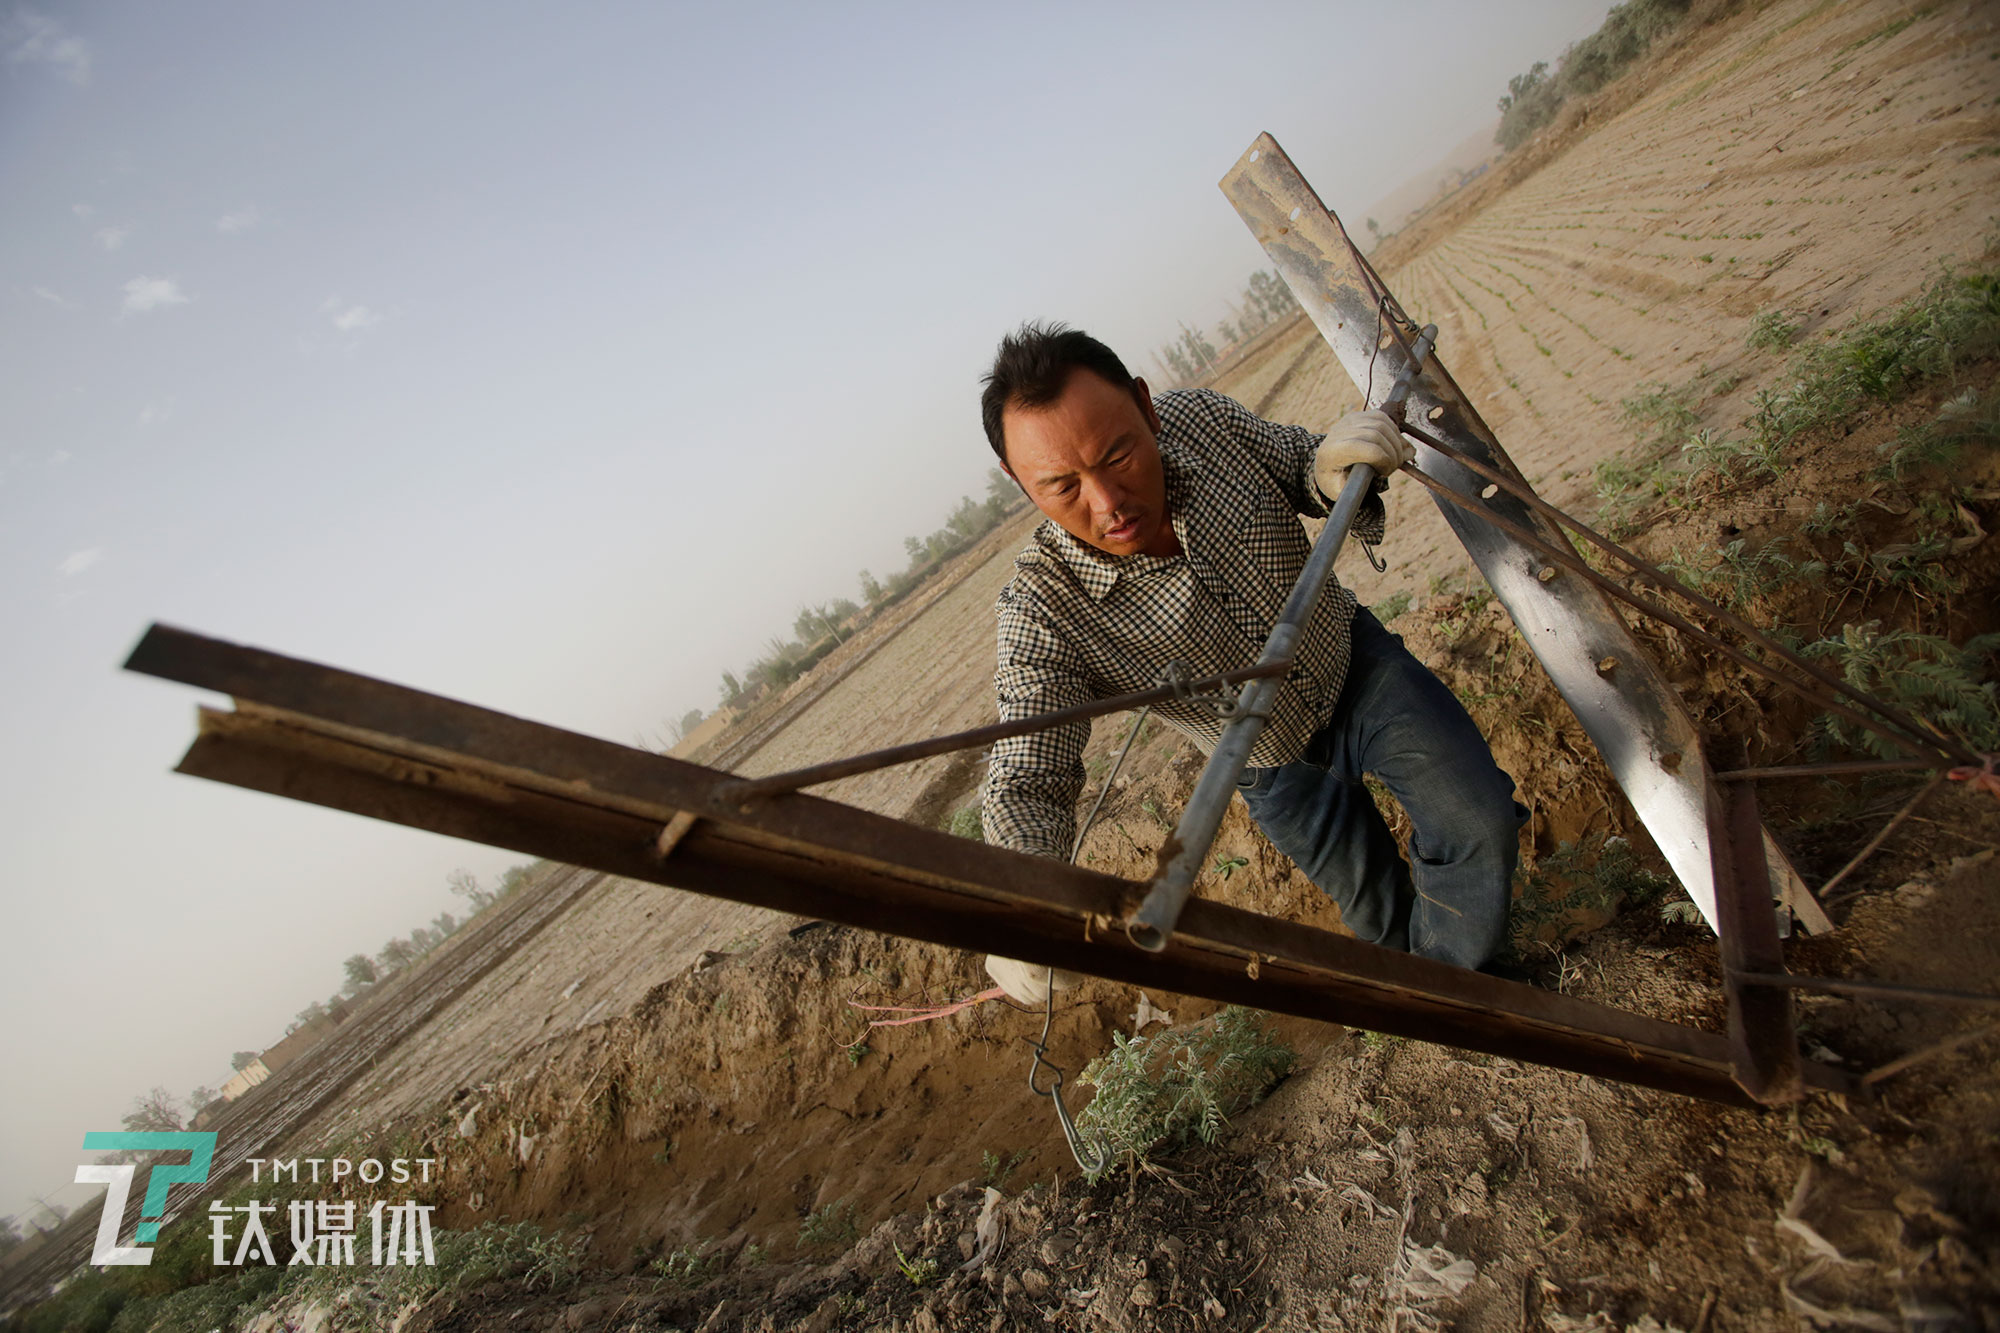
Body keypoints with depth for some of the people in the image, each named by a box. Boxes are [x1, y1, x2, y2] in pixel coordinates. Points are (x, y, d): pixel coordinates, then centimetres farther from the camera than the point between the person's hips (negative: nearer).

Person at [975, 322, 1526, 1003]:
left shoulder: (1201, 418, -24)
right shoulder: (1043, 609, -34)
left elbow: (1294, 464, -5)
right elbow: (1026, 781, -32)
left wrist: (1332, 469, -32)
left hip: (1353, 660, 2)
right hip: (1277, 766, -1)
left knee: (1480, 822, -8)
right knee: (1378, 908, 16)